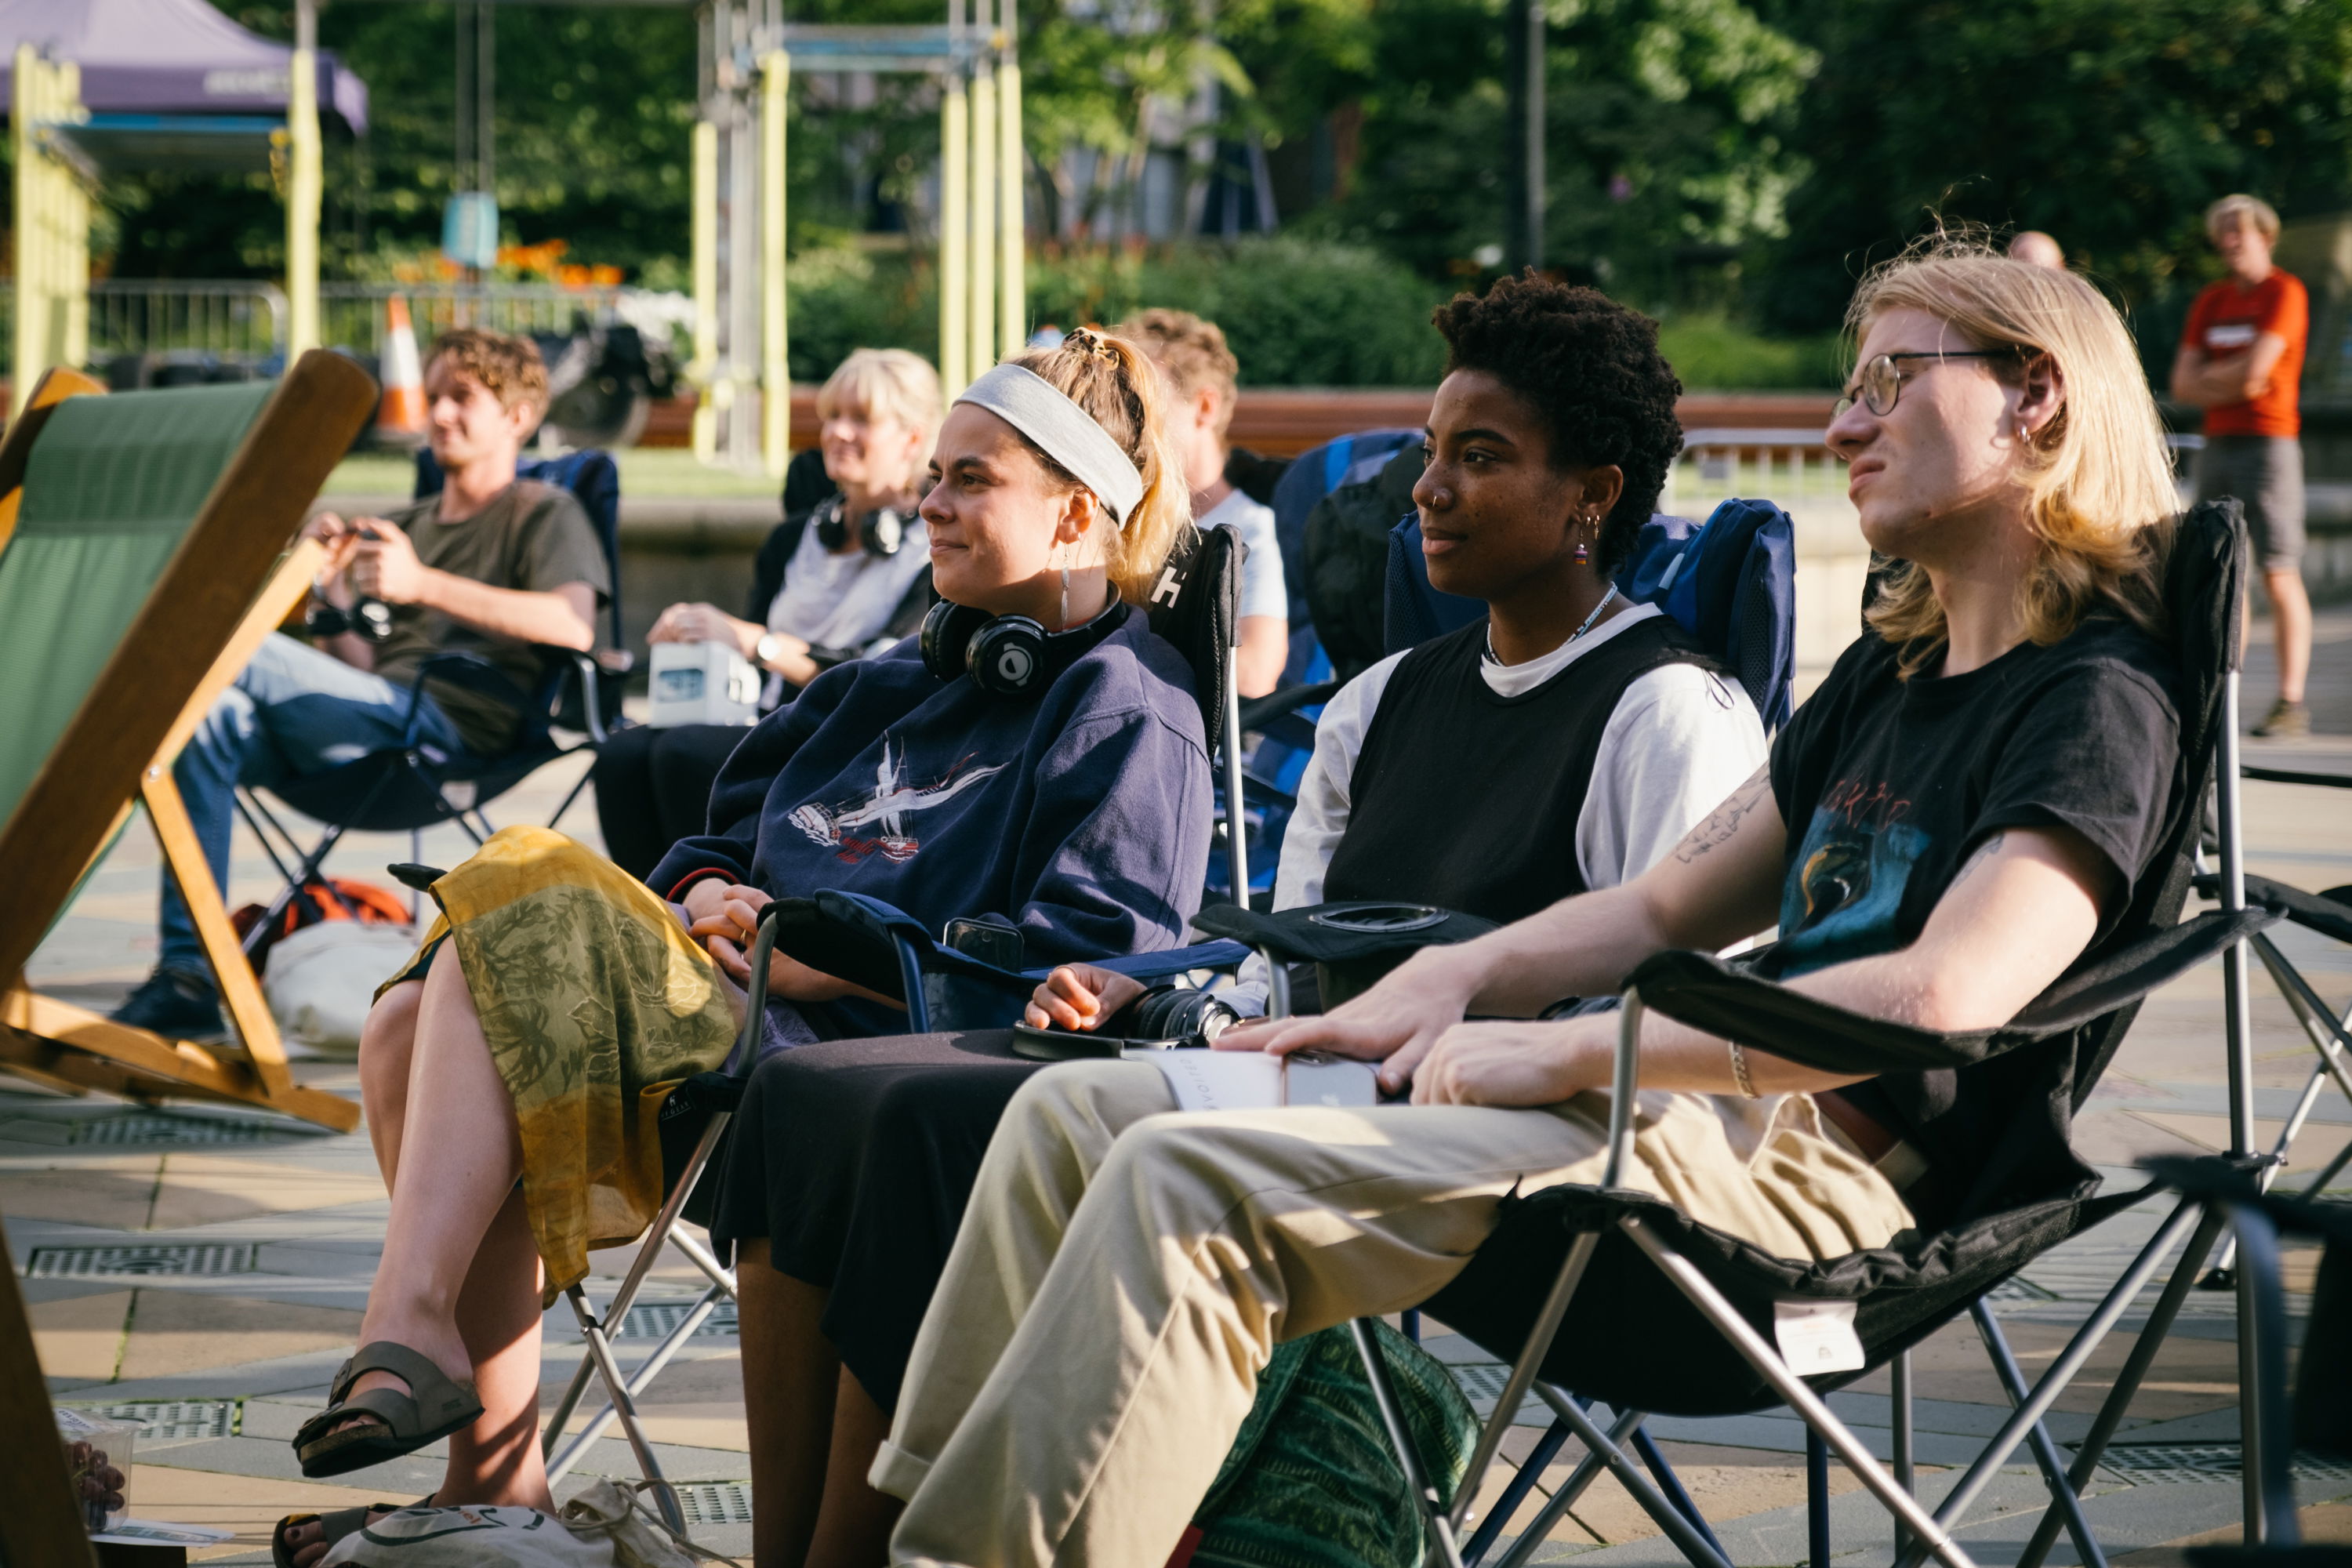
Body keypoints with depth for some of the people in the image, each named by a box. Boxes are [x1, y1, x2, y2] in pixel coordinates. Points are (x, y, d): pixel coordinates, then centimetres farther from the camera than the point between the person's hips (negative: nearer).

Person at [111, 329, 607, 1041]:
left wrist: (423, 584, -17)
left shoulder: (547, 514, 11)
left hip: (450, 727, -6)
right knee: (211, 711, -26)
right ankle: (188, 977, -30)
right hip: (372, 720, 6)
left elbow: (575, 626, -12)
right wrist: (331, 589, 3)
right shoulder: (401, 528, 32)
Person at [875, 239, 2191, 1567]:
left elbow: (1940, 996, -24)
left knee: (1190, 1181, -25)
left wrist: (1570, 1050, -19)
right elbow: (1664, 910, 26)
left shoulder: (2100, 707, -8)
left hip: (1809, 1160, -10)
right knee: (1076, 1115, 1)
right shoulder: (1890, 674, 23)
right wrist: (1447, 983, 6)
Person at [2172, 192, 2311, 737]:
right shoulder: (2210, 300, 15)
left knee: (2279, 575, -10)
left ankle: (2291, 702, -11)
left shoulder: (2284, 292, -4)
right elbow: (2183, 385, 9)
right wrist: (2235, 385, -6)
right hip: (2217, 444, 7)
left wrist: (2209, 375, 1)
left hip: (2269, 442, -7)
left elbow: (2255, 367, -15)